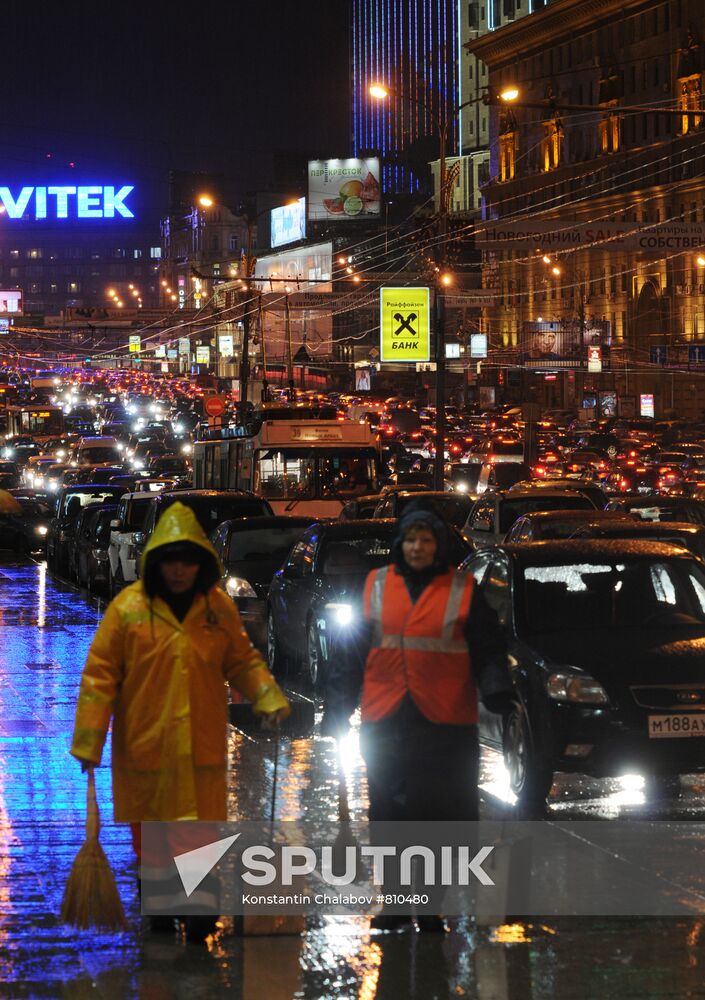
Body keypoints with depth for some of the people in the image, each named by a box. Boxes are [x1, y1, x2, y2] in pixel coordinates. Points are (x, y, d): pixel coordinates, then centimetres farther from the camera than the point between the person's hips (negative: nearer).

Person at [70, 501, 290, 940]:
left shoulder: (219, 607, 2)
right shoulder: (129, 607, -7)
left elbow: (243, 661, 14)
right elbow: (100, 675, -5)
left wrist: (269, 697, -4)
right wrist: (89, 739, -7)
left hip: (202, 745, 1)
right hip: (144, 743, -1)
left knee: (200, 828, -5)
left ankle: (202, 904, -2)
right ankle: (158, 901, 26)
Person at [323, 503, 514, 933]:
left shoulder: (463, 591, 4)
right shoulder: (376, 587, 9)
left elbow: (489, 651, 3)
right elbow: (352, 654, 12)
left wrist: (497, 690, -15)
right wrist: (337, 710, 8)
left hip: (445, 724, -2)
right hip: (385, 724, 2)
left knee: (442, 816, 1)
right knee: (390, 816, 7)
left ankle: (433, 912, 10)